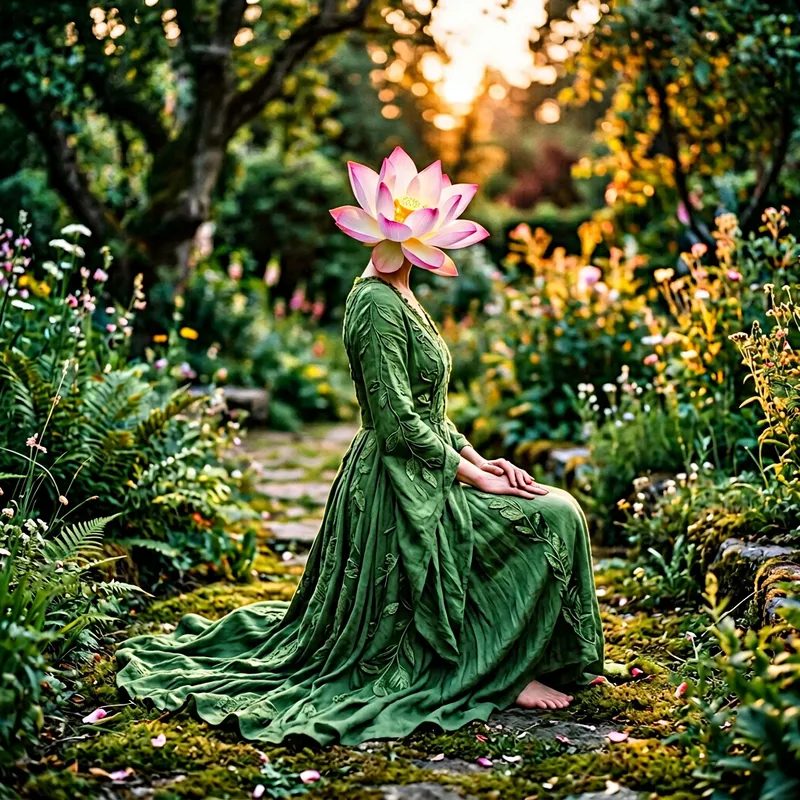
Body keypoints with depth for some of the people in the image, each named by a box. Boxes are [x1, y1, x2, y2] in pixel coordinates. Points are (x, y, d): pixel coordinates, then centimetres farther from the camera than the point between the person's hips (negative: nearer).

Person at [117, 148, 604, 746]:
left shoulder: (396, 299, 14)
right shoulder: (377, 303, -18)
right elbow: (399, 420, -21)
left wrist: (479, 459, 6)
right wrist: (472, 473, -16)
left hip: (422, 477, 10)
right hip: (404, 489, -10)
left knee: (557, 513, 12)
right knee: (553, 516, -12)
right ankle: (510, 673, -3)